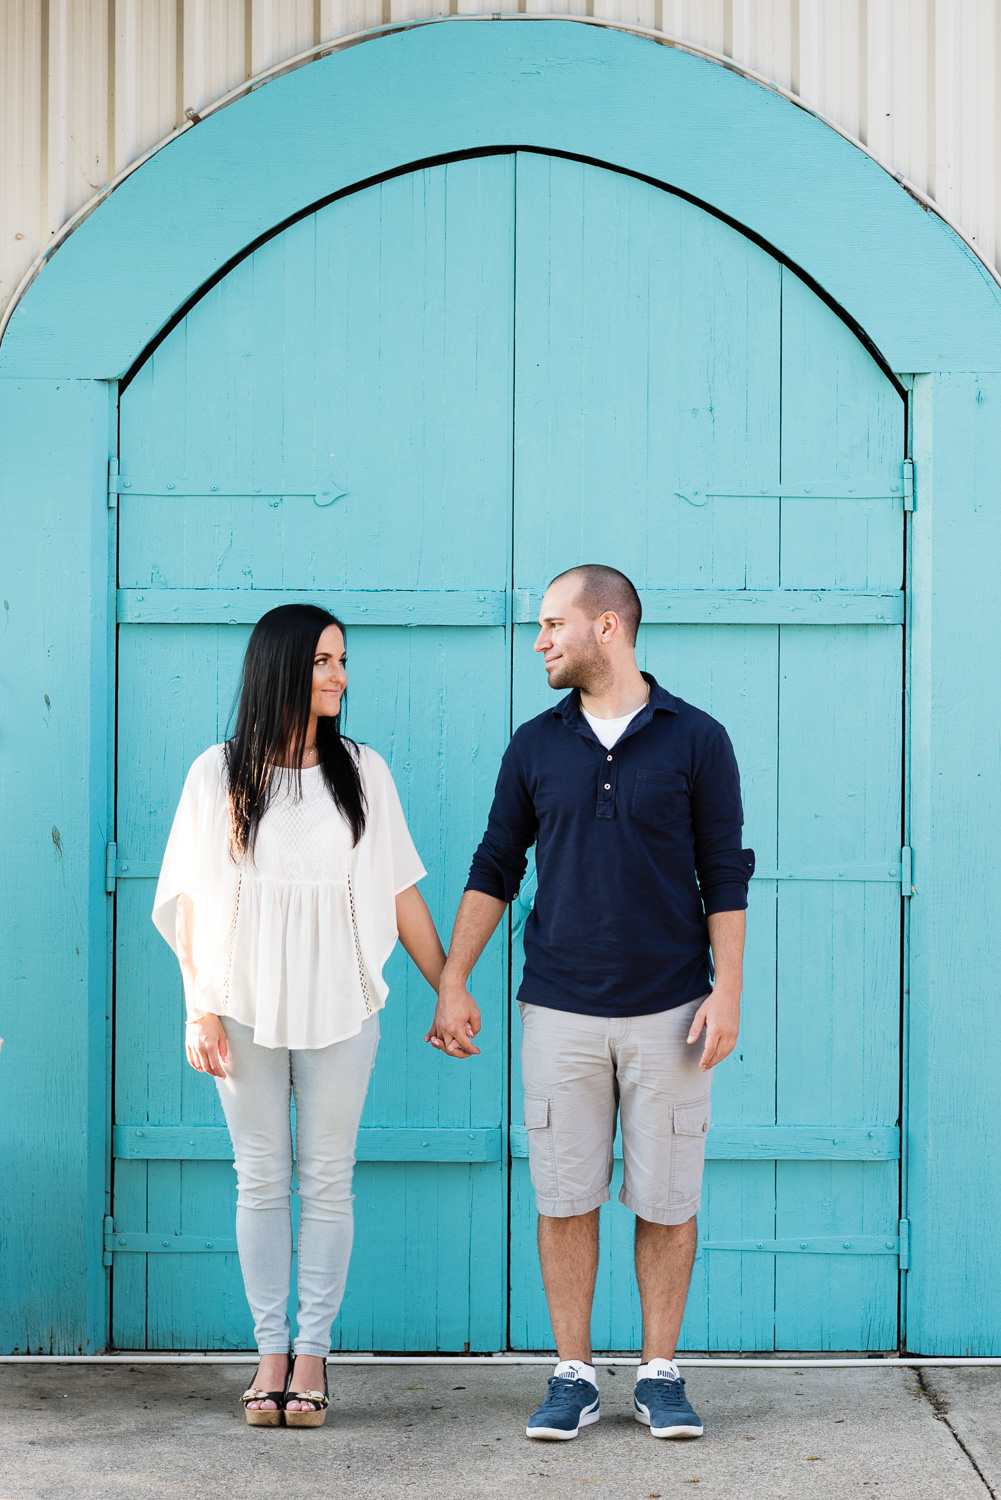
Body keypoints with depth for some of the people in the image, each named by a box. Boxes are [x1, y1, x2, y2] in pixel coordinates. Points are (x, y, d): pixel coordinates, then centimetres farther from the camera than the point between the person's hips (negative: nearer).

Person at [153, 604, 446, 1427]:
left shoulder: (363, 771, 4)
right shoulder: (220, 774, 1)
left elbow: (402, 893, 7)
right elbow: (193, 901, 0)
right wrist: (199, 1011, -5)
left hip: (338, 1003, 1)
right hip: (247, 1003, 0)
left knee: (328, 1178, 3)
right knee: (261, 1177, 5)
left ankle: (313, 1351, 11)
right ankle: (271, 1350, 13)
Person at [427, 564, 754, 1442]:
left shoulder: (695, 740, 0)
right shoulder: (536, 746, 6)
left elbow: (725, 876, 1)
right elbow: (495, 868, 10)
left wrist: (727, 990, -6)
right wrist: (453, 982, 5)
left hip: (668, 1009, -2)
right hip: (560, 1013, 2)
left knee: (668, 1202, 3)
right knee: (565, 1199, 3)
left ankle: (660, 1374, 15)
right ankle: (573, 1377, 13)